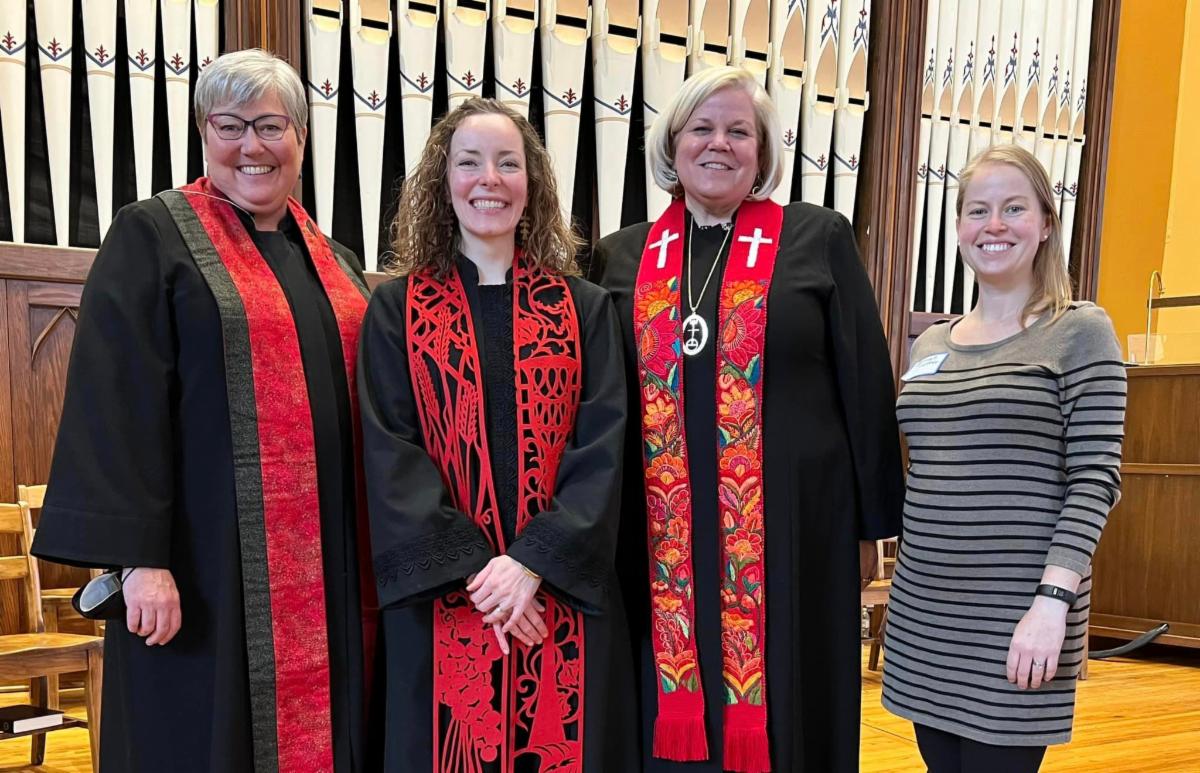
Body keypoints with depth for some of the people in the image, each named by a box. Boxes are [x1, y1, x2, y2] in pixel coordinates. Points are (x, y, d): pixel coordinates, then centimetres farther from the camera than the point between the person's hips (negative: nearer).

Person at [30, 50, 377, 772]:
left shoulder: (334, 260, 14)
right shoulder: (152, 237, -3)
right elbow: (116, 405, -10)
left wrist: (371, 559, 14)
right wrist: (139, 555, -18)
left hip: (329, 568, 6)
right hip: (212, 563, -5)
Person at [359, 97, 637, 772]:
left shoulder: (584, 308, 5)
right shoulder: (397, 309, 3)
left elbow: (604, 447, -4)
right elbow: (389, 455, -5)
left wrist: (534, 560, -16)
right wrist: (472, 569, -15)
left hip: (564, 593, 1)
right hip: (441, 599, -1)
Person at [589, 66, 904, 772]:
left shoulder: (820, 239, 0)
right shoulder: (623, 257, 7)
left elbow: (866, 386, 1)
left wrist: (870, 525, 0)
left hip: (793, 525, -2)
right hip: (662, 540, 2)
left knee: (782, 715, 8)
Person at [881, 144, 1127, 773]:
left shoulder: (1080, 331, -3)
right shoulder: (930, 343, 12)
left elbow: (1096, 479, -10)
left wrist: (1054, 599, -19)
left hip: (1017, 615, -5)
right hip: (923, 612, 5)